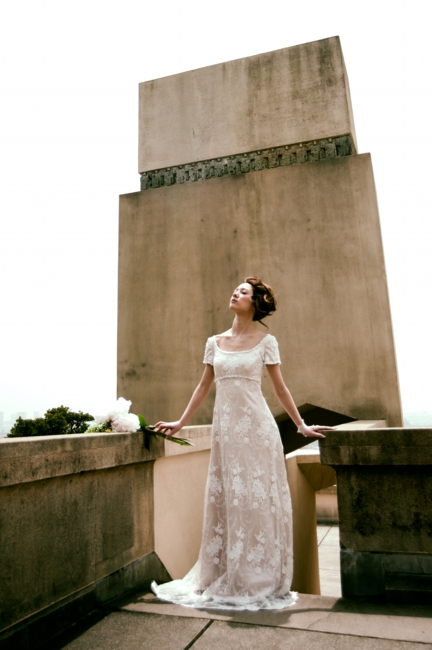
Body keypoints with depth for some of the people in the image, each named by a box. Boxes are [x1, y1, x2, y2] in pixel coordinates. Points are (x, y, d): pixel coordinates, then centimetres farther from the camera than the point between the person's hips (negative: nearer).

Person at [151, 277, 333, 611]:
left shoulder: (266, 341, 0)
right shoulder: (215, 342, 9)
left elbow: (280, 389, 5)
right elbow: (203, 387, 15)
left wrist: (302, 426, 5)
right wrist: (180, 423, 15)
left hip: (256, 427, -3)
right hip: (225, 427, 3)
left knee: (259, 501, 3)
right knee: (224, 501, 8)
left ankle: (261, 580, 20)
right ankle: (227, 580, 25)